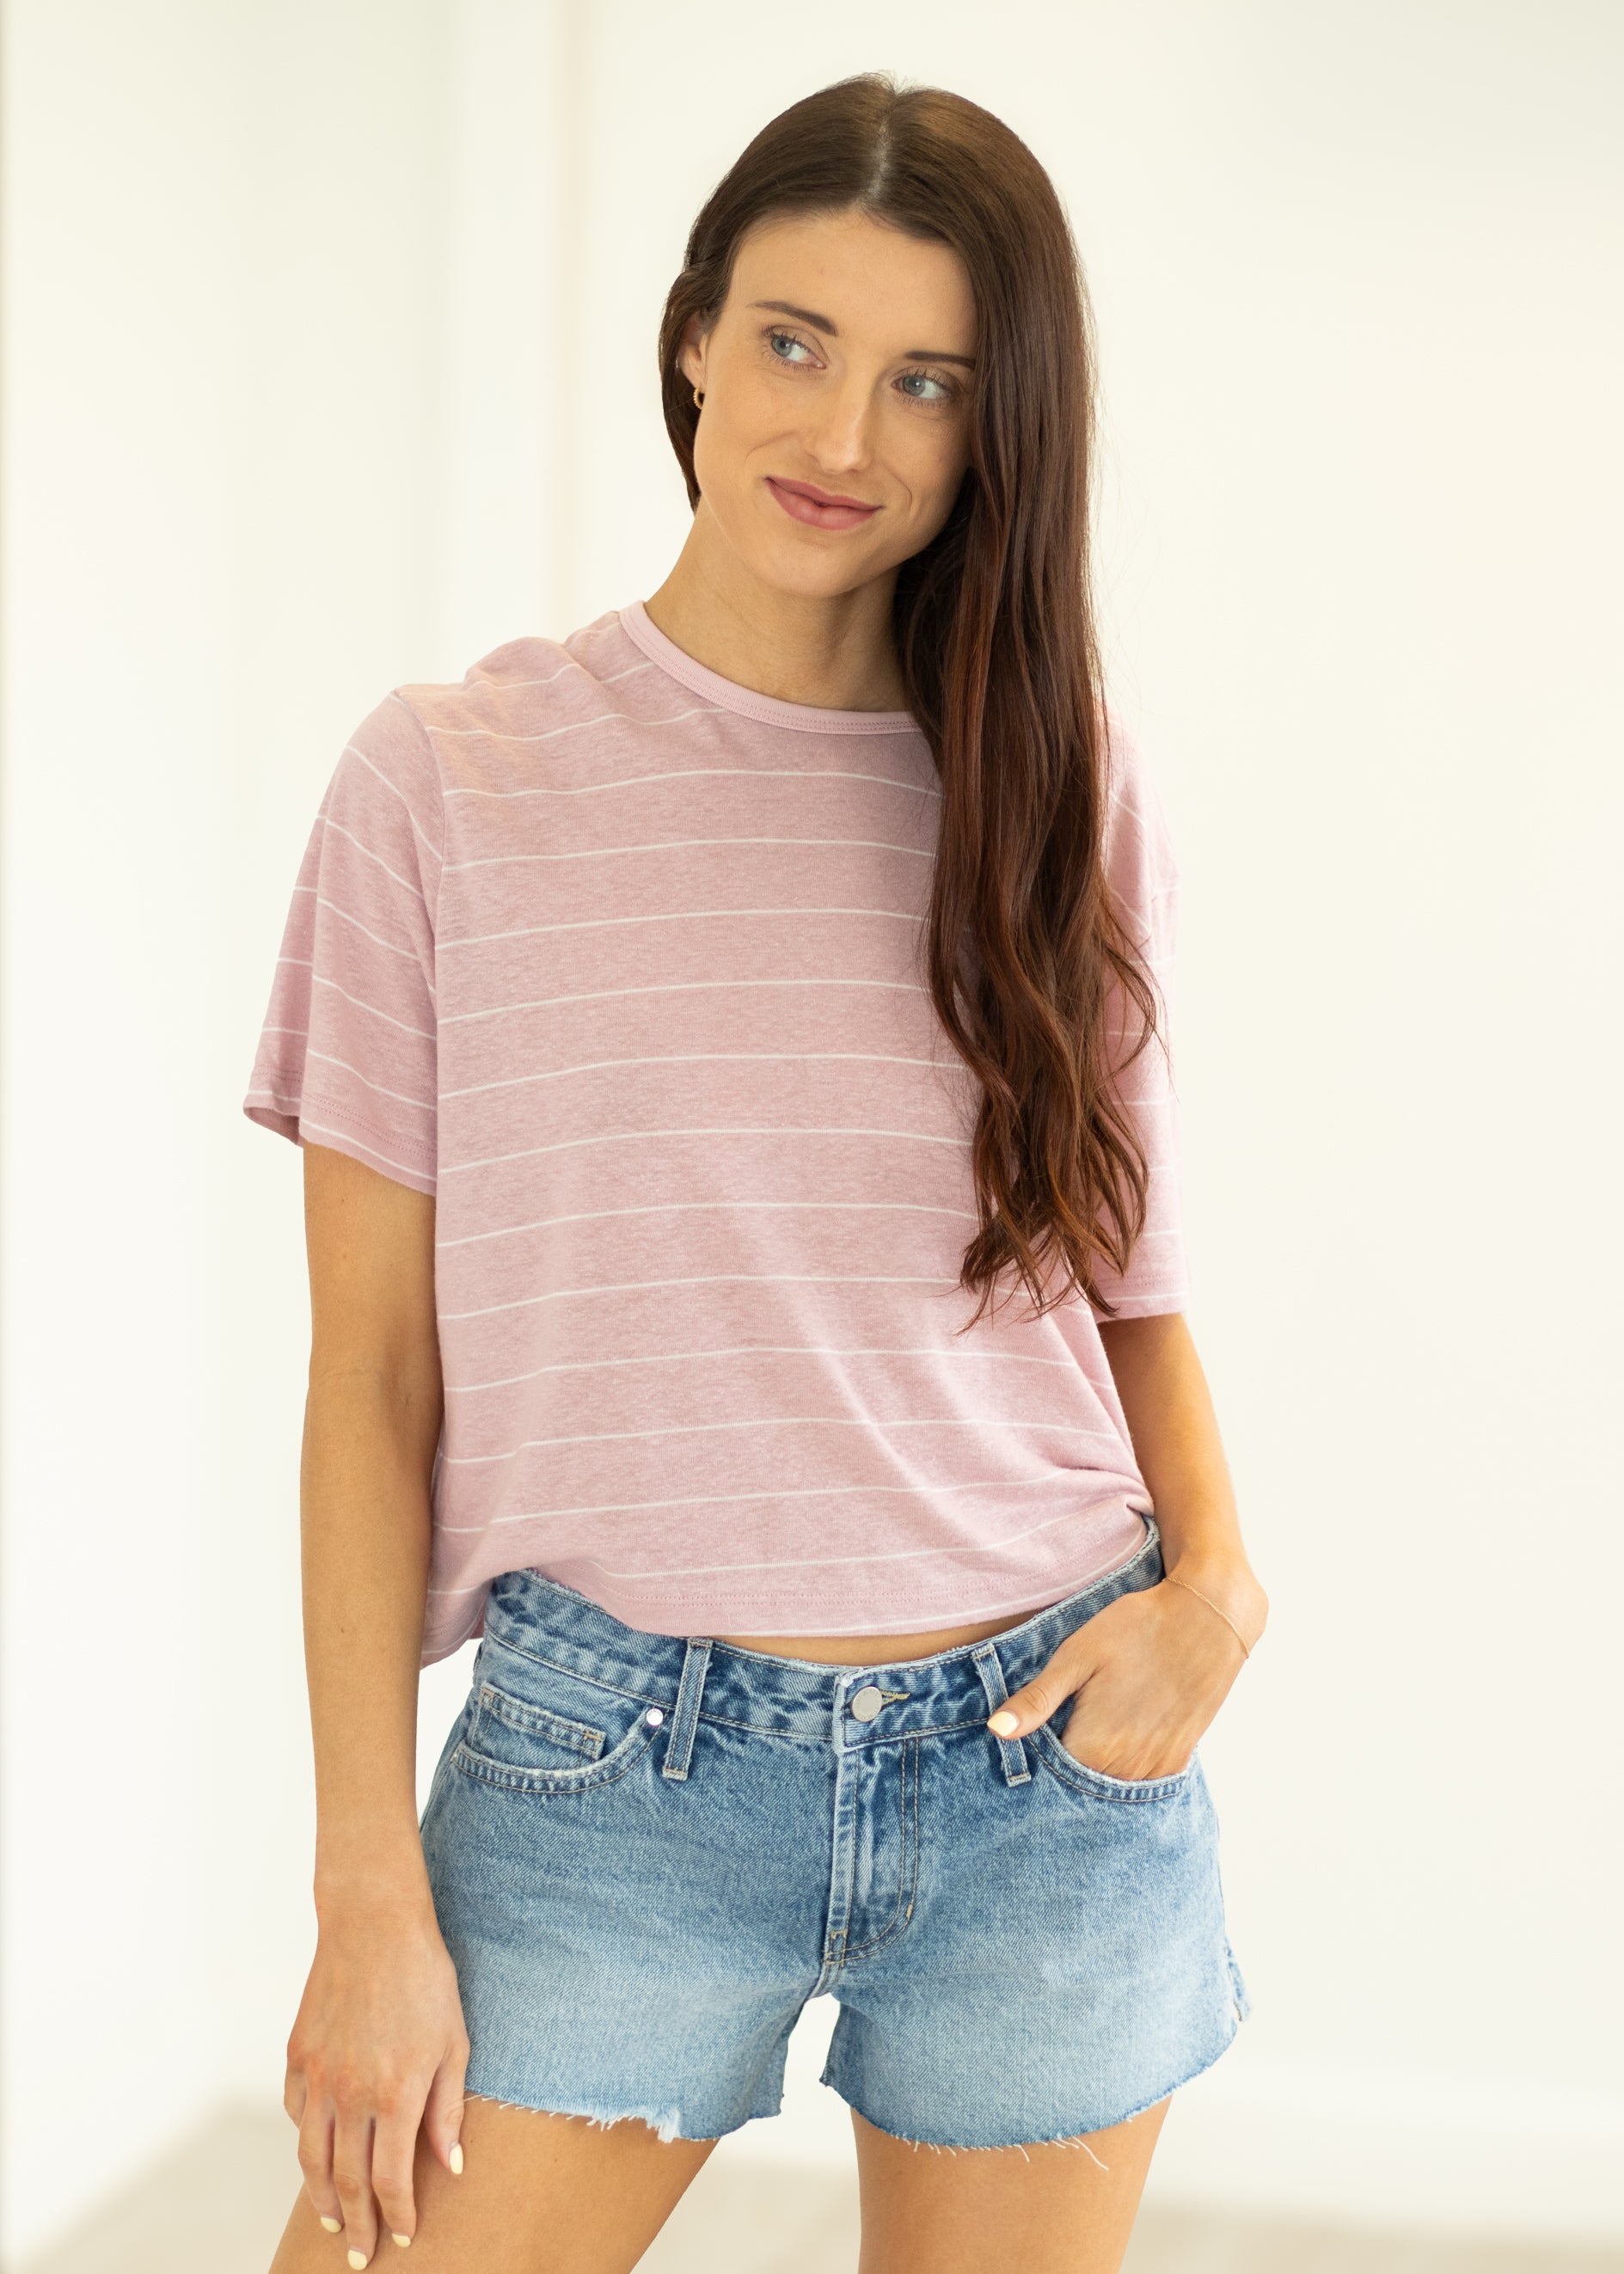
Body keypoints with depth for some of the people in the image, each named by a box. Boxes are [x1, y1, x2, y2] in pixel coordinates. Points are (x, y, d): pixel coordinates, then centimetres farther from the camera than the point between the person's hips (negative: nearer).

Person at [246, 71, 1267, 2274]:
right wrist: (370, 1889, -6)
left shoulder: (1060, 788, 5)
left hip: (1050, 1762, 2)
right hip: (614, 1759, -2)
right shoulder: (453, 780, -2)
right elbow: (375, 1370, -2)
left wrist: (1213, 1571, -6)